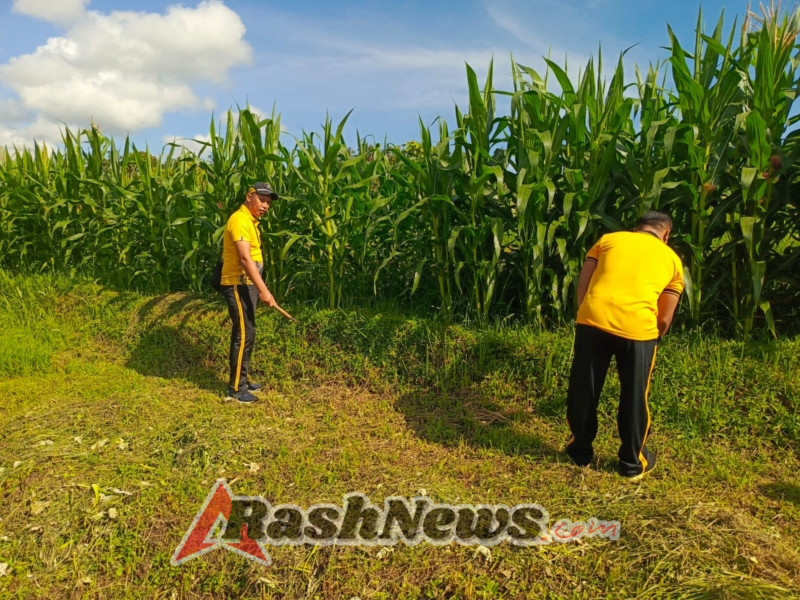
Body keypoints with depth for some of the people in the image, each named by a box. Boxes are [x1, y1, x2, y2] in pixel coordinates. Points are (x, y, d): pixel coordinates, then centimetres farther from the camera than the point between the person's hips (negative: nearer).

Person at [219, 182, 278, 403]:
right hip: (238, 285, -10)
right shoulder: (239, 220, -17)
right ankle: (235, 389, 2)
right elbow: (244, 258, -27)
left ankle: (243, 380, 26)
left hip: (247, 284, 10)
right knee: (244, 334, -7)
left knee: (247, 333, 15)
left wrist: (258, 288, 18)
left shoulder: (250, 221, 15)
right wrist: (264, 289, -32)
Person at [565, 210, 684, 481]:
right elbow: (665, 318, 15)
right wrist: (651, 340, 30)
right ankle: (632, 463, 32)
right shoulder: (672, 259, 20)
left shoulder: (608, 239, 21)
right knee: (634, 397, 16)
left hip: (593, 319, 1)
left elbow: (582, 284, 12)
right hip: (637, 327, 0)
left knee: (583, 390, 17)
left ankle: (581, 451, 34)